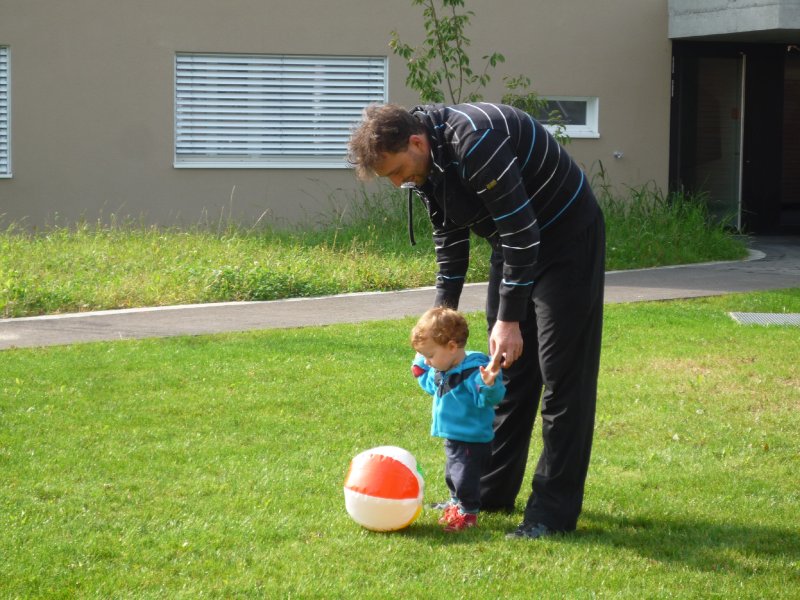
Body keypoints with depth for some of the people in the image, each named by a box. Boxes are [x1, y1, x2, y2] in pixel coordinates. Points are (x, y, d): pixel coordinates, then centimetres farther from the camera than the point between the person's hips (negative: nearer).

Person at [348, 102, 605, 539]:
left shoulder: (473, 141, -32)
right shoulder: (424, 164, -3)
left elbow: (521, 231, -32)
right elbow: (450, 236, 13)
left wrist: (510, 319, -29)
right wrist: (443, 307, 7)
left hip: (568, 237, -9)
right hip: (515, 243, 9)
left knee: (561, 371, -9)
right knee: (506, 369, 12)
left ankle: (554, 511, -7)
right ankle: (491, 491, 21)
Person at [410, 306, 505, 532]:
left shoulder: (473, 370, -27)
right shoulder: (441, 370, 3)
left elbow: (489, 399, -33)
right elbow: (432, 386, 25)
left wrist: (489, 385, -52)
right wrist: (419, 368, 20)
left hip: (472, 441, -10)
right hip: (452, 437, 10)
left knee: (465, 477, -4)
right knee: (452, 474, 24)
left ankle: (468, 513, 12)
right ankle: (456, 504, 42)